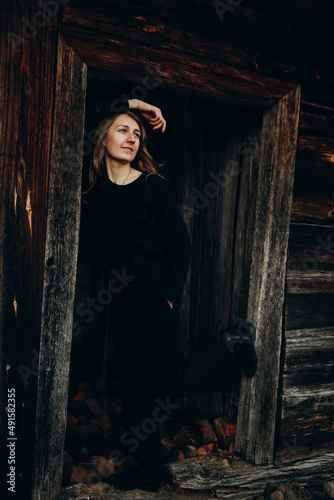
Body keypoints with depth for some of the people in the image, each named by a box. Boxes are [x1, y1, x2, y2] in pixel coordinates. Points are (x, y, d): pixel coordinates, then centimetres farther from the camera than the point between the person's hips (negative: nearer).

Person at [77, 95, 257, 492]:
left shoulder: (154, 186, -8)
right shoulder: (93, 195, 1)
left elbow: (181, 243, -6)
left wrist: (172, 295, -10)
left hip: (155, 296, -5)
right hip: (122, 300, 5)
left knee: (169, 385, 2)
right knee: (134, 386, 10)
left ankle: (235, 344, 21)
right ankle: (149, 470, 25)